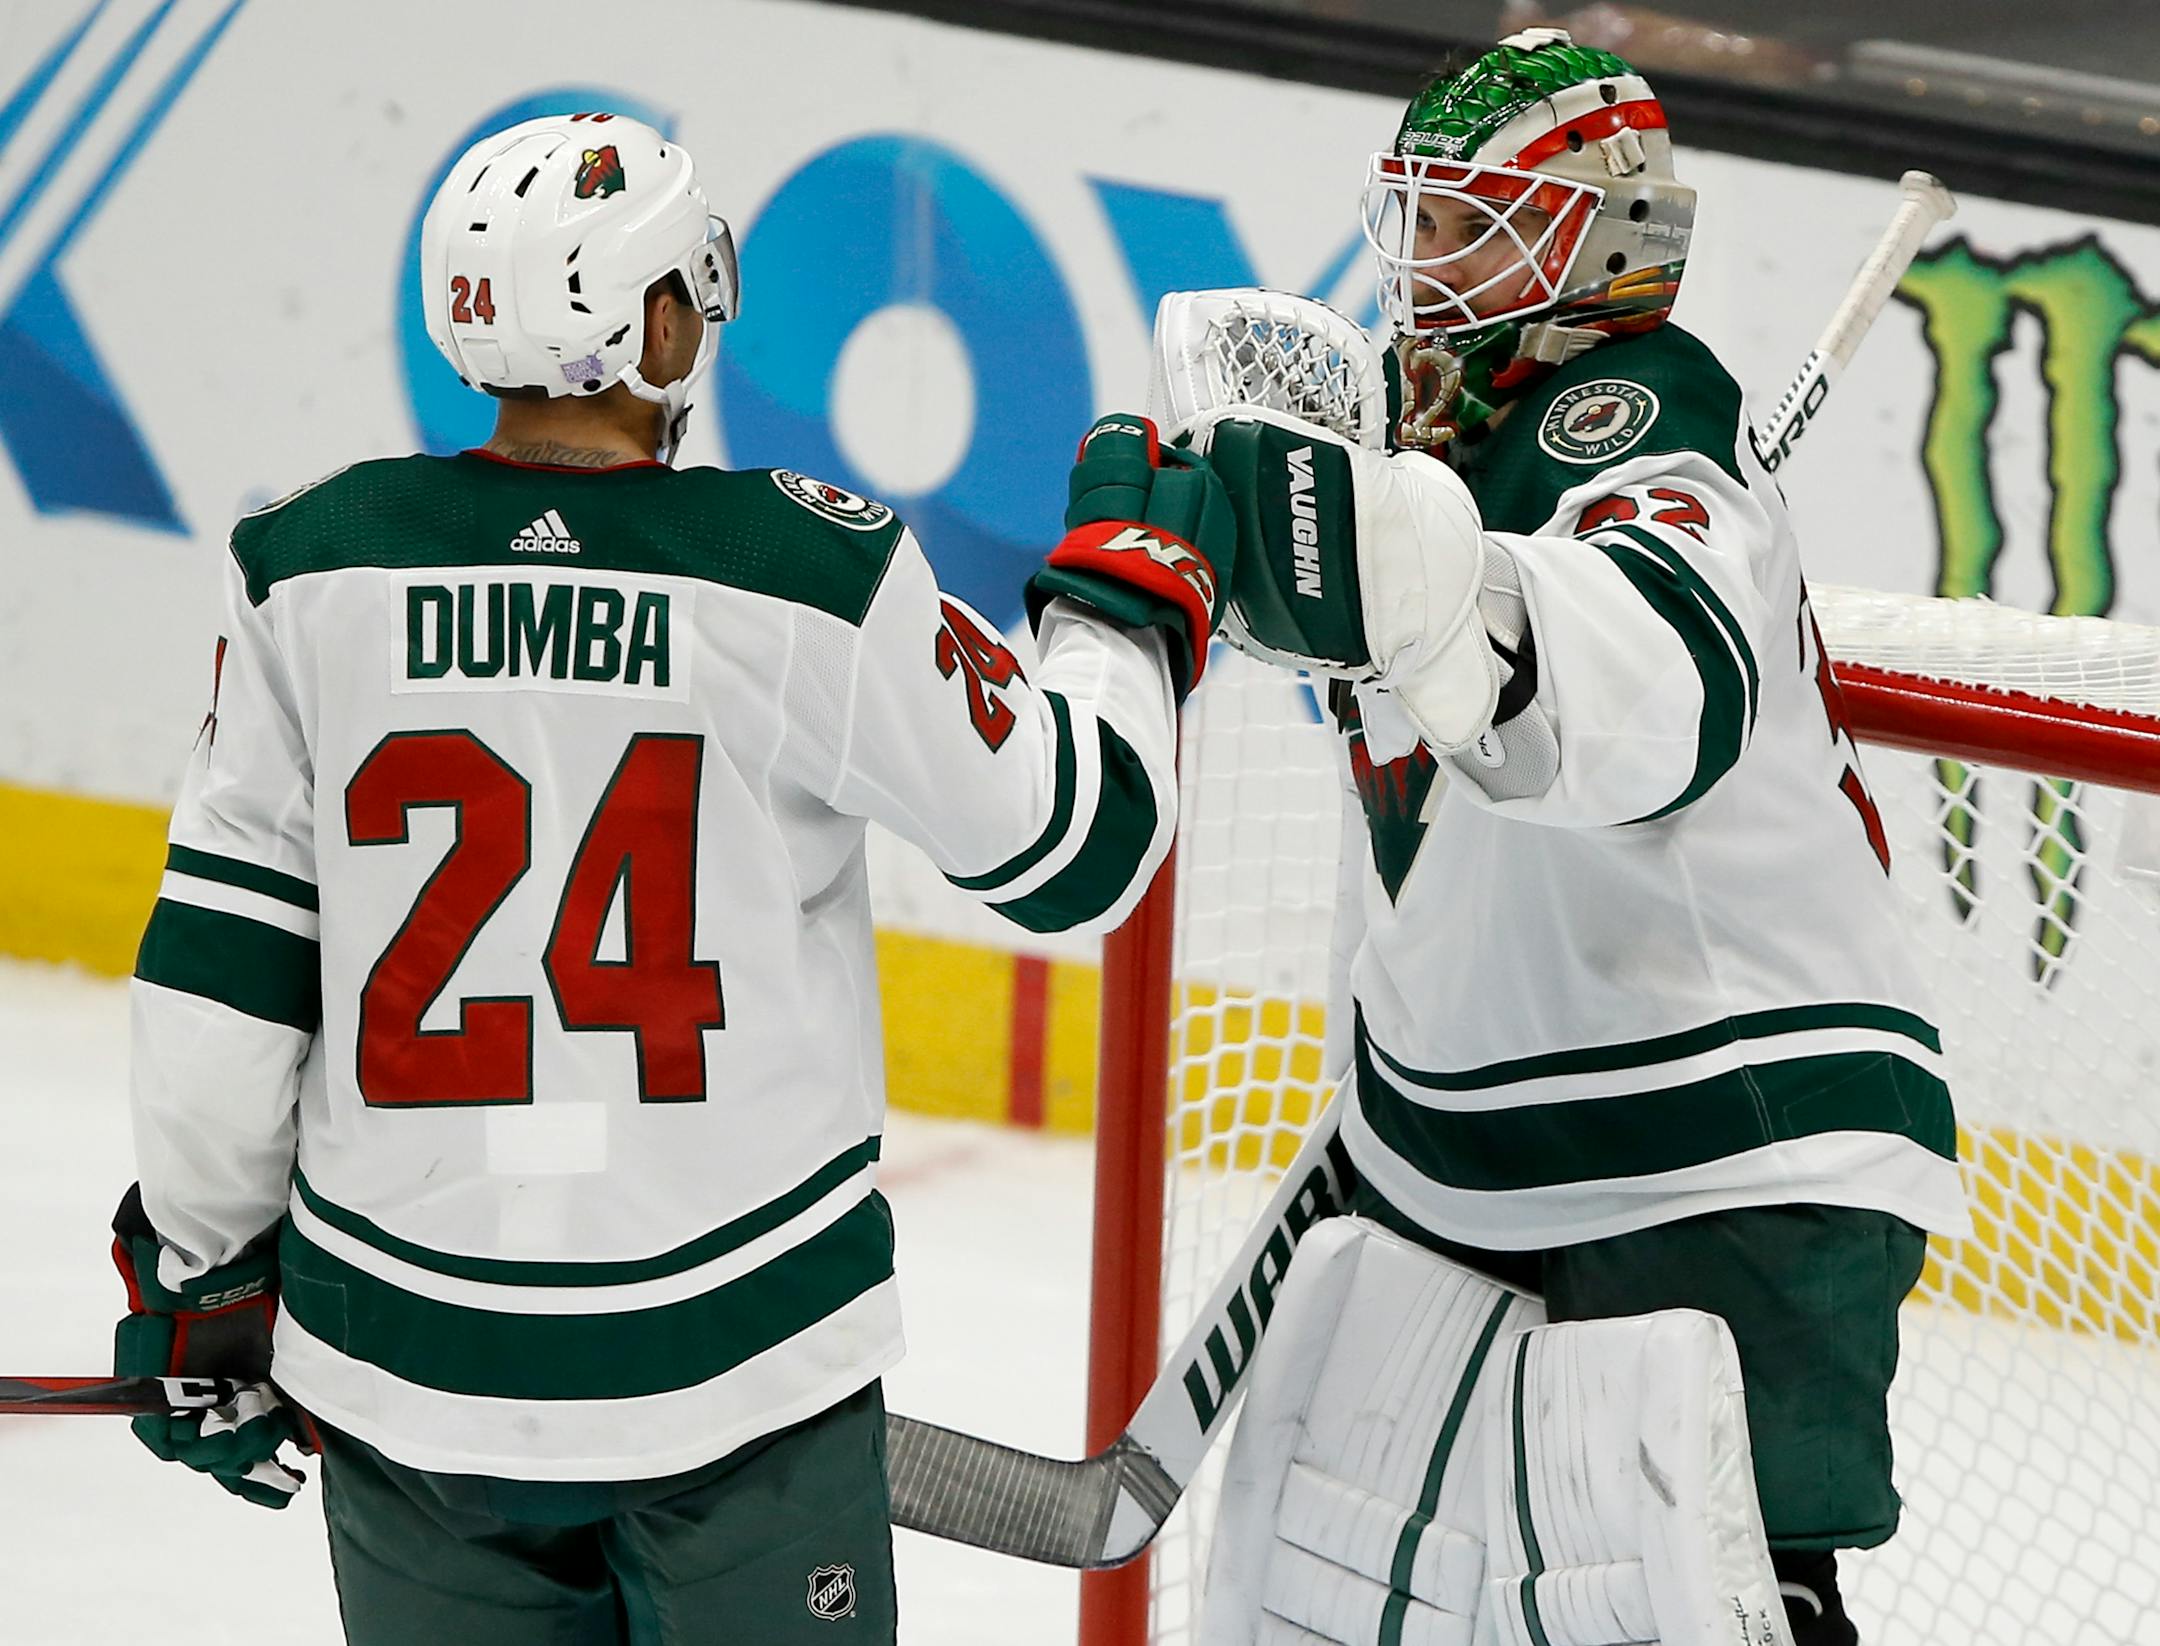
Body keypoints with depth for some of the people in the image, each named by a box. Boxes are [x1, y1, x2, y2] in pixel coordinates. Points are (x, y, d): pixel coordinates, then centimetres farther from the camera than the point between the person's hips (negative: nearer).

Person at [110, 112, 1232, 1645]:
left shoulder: (316, 571, -4)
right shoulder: (817, 573, -12)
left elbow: (224, 954, 1)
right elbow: (1073, 850, -1)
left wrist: (197, 1279, 13)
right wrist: (1136, 583, 16)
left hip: (404, 1351, 3)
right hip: (741, 1361, -2)